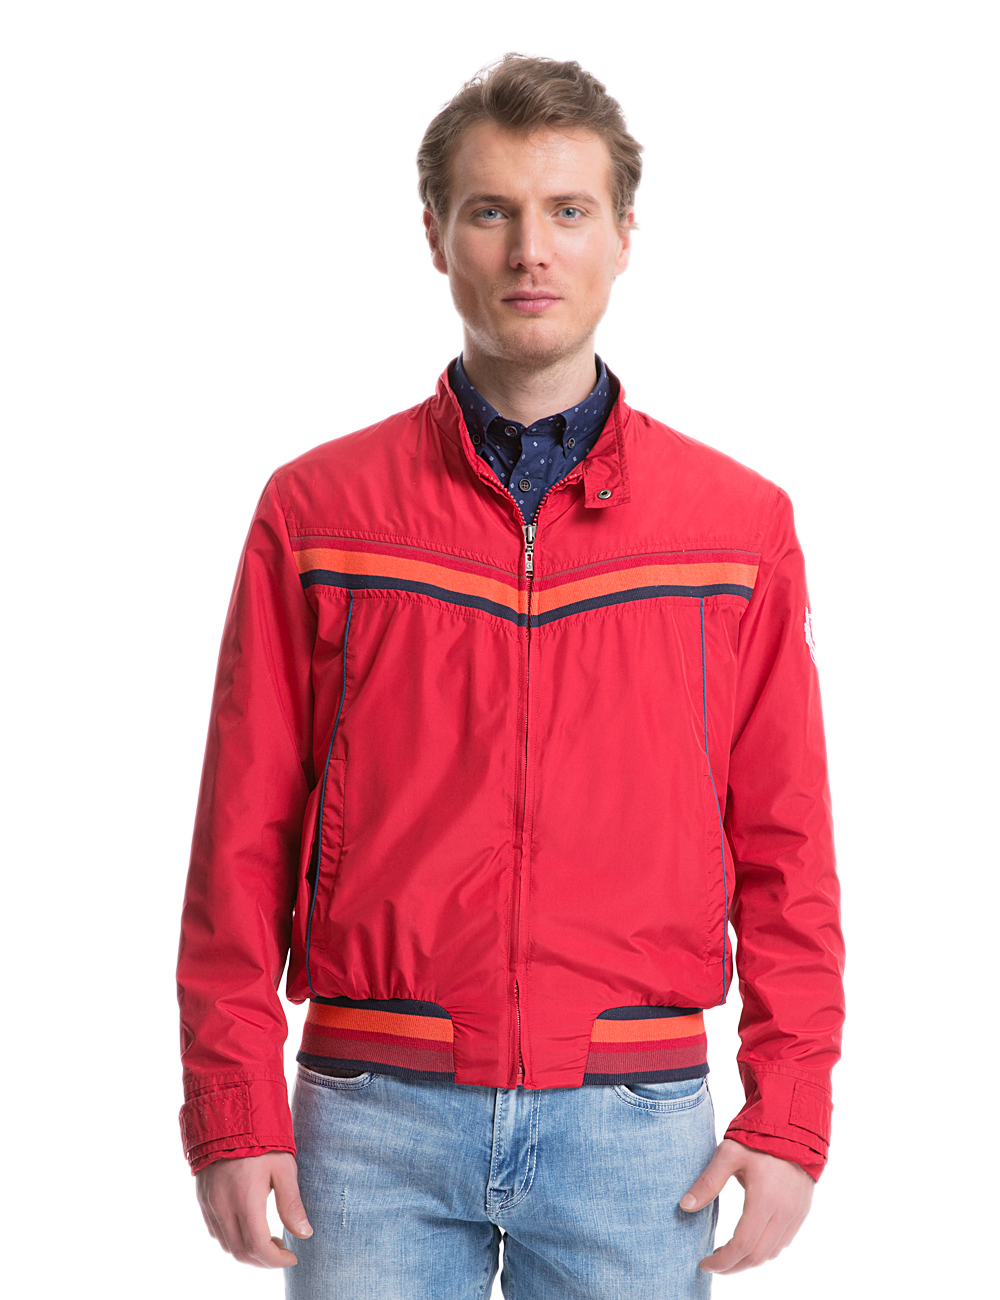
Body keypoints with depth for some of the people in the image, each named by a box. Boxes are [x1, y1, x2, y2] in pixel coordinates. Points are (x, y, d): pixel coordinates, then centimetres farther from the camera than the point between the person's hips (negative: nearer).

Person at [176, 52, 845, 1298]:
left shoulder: (740, 521, 5)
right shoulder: (316, 512, 3)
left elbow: (786, 853, 5)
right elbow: (244, 841, 3)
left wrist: (787, 1120, -2)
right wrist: (234, 1114, -2)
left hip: (637, 1121, 1)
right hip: (376, 1114, 0)